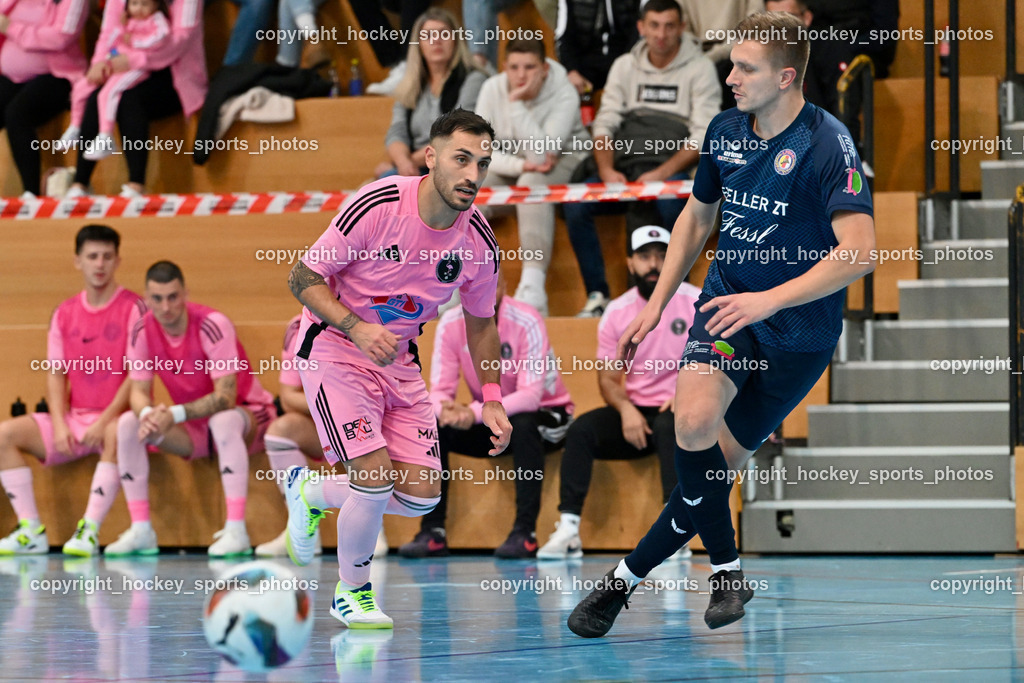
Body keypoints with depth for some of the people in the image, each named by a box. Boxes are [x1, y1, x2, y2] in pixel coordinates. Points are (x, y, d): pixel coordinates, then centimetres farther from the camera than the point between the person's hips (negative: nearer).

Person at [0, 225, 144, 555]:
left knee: (117, 434, -40)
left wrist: (105, 420, -20)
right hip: (73, 417, 5)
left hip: (116, 418, -5)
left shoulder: (133, 308, -5)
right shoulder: (65, 314, 11)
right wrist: (59, 425, -8)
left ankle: (90, 530, -40)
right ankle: (32, 531, -17)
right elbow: (56, 374, 8)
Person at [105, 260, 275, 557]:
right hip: (193, 431, 6)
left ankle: (236, 532, -43)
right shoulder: (143, 331, -8)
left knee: (223, 420, -39)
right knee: (128, 424, -14)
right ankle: (141, 531, -15)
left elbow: (226, 397, -28)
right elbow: (139, 390, -5)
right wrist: (147, 414, -31)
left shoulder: (212, 325, -24)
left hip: (247, 414, -6)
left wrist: (175, 415, -39)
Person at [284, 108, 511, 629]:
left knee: (421, 495, -2)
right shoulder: (377, 205, -23)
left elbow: (480, 321, 9)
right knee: (375, 477, -19)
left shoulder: (478, 241, -9)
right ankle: (352, 591, 6)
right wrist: (357, 328, -29)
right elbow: (303, 278, -16)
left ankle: (311, 490, 25)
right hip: (335, 348, -5)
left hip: (398, 359, 6)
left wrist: (490, 400, 1)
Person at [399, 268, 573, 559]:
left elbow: (530, 396, -30)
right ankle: (432, 532, -16)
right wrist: (446, 408, -38)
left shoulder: (526, 322, -23)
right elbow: (439, 390, -12)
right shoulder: (450, 325, -10)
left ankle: (526, 532, -33)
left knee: (522, 425, -38)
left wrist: (476, 412, -44)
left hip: (543, 416, -4)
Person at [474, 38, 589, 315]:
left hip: (564, 161, -4)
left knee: (532, 184, -37)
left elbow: (542, 154, -32)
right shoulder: (492, 89, -11)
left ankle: (533, 282, -45)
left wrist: (516, 104, -35)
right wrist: (520, 165, -29)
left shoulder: (564, 94, -22)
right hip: (509, 165, 4)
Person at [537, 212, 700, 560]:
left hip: (678, 412, -3)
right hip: (634, 414, 3)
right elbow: (608, 378, 6)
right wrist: (626, 409, -16)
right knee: (581, 429, -22)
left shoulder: (695, 302, -3)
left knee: (669, 426, -37)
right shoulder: (616, 313, 5)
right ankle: (568, 530, -27)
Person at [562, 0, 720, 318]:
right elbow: (605, 124, 11)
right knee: (575, 204, -25)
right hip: (625, 168, 4)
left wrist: (662, 173, -18)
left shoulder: (699, 69, 4)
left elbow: (702, 136, -4)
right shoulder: (625, 66, 16)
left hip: (673, 170, -4)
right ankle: (597, 295, -18)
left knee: (669, 203, -40)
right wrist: (607, 170, -9)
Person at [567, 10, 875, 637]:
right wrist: (657, 303, 18)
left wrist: (769, 299, -31)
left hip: (799, 332, -4)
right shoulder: (725, 131, 2)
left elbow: (859, 252, -26)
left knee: (720, 461, -2)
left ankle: (629, 575, 11)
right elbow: (698, 216, 20)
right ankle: (728, 570, -10)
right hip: (727, 305, 4)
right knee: (694, 422, -23)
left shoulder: (828, 144, -18)